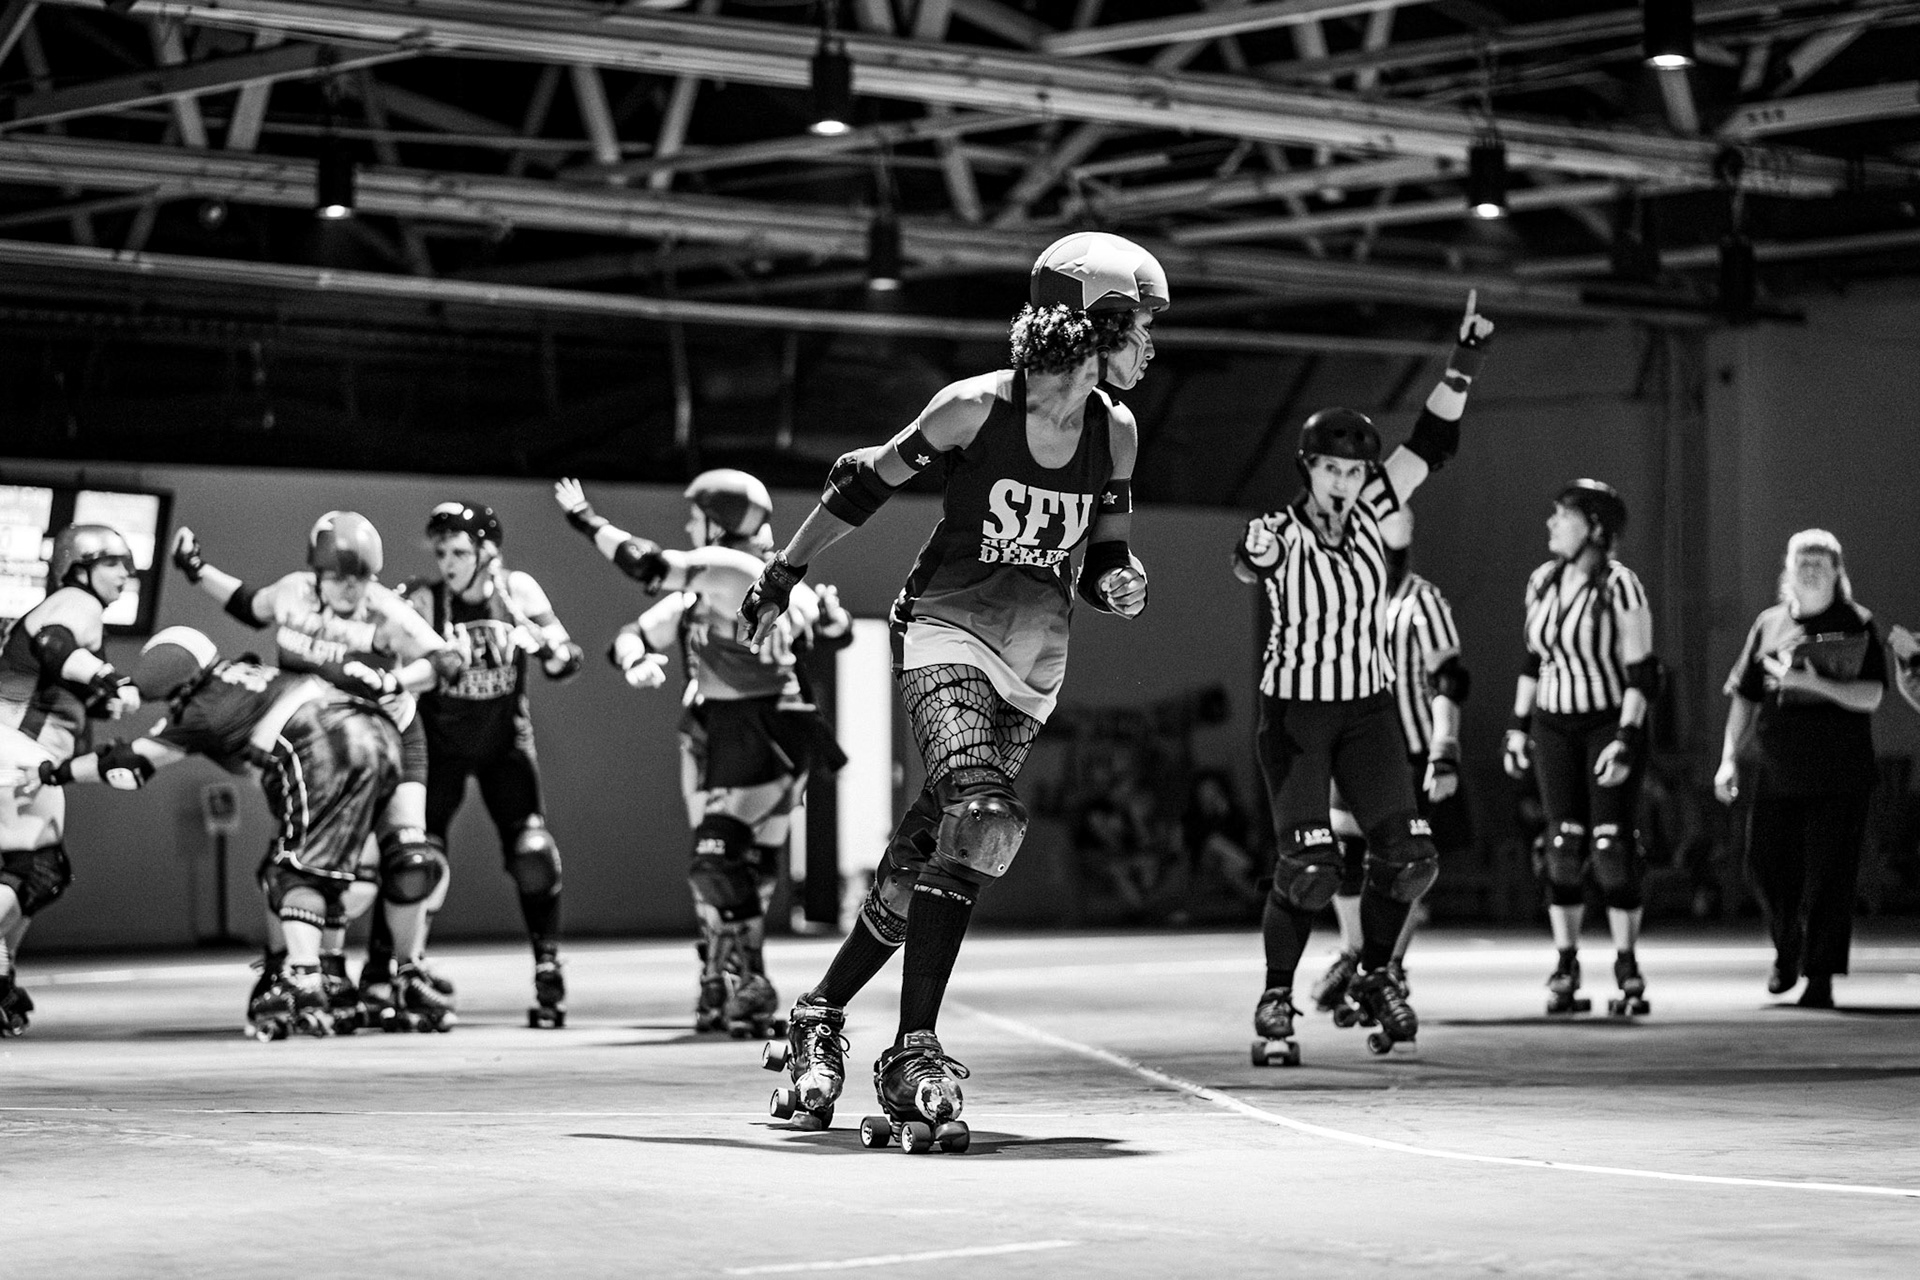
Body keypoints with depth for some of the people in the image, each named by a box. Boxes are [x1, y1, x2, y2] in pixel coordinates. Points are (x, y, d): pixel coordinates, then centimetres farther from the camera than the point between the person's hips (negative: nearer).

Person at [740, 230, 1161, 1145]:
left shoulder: (1114, 431, 5)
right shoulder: (975, 408, -11)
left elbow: (1104, 563, 15)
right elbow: (863, 486, 0)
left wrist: (1121, 585, -8)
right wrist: (782, 577, 6)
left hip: (1033, 663, 6)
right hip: (946, 632, -5)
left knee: (924, 854, 5)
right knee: (983, 822, -27)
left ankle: (819, 1018, 27)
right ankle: (913, 1058, -29)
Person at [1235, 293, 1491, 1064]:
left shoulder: (1369, 510, -1)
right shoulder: (1281, 533, -14)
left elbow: (1433, 442, 0)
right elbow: (1246, 565, -36)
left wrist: (1465, 362, -9)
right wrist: (1252, 558, -59)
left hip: (1368, 708, 5)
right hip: (1295, 710, -5)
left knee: (1407, 854, -2)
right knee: (1306, 864, -13)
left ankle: (1374, 978, 21)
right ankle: (1275, 1005, 2)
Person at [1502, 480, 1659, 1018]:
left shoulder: (1620, 586, -10)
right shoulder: (1542, 583, 8)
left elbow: (1642, 671, -10)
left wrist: (1626, 740, -17)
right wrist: (1519, 726, 13)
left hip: (1610, 722, -5)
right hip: (1555, 725, 5)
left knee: (1613, 845, -8)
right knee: (1564, 846, 1)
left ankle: (1627, 968, 1)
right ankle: (1566, 966, 7)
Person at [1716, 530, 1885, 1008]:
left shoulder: (1856, 626, 3)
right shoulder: (1768, 625, 11)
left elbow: (1872, 696, -4)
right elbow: (1743, 697, 13)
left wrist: (1814, 683, -17)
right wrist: (1728, 758, 6)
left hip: (1838, 773, -3)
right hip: (1773, 767, 3)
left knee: (1828, 875, -5)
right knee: (1766, 863, 4)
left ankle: (1820, 977, 0)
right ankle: (1788, 951, 29)